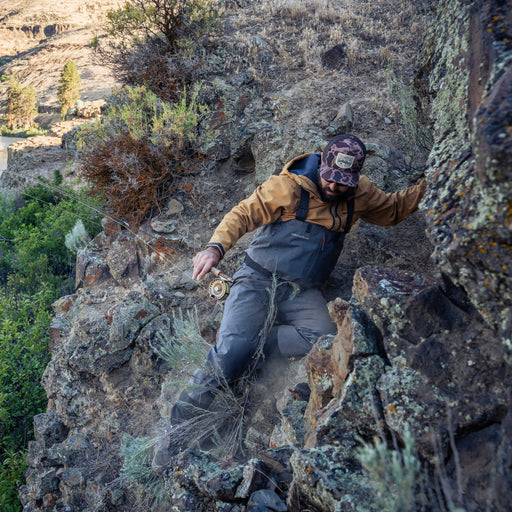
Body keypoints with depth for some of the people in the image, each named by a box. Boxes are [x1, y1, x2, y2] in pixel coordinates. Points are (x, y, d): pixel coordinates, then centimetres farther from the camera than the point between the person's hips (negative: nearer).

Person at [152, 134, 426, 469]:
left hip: (303, 292, 4)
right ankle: (177, 432, -8)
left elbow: (394, 208, 25)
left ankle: (243, 344, -16)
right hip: (259, 278, -4)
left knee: (326, 338, -29)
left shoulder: (360, 195, 9)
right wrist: (216, 246, -25)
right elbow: (244, 214, -8)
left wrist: (428, 186, 12)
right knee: (231, 350, -23)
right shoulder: (290, 186, -7)